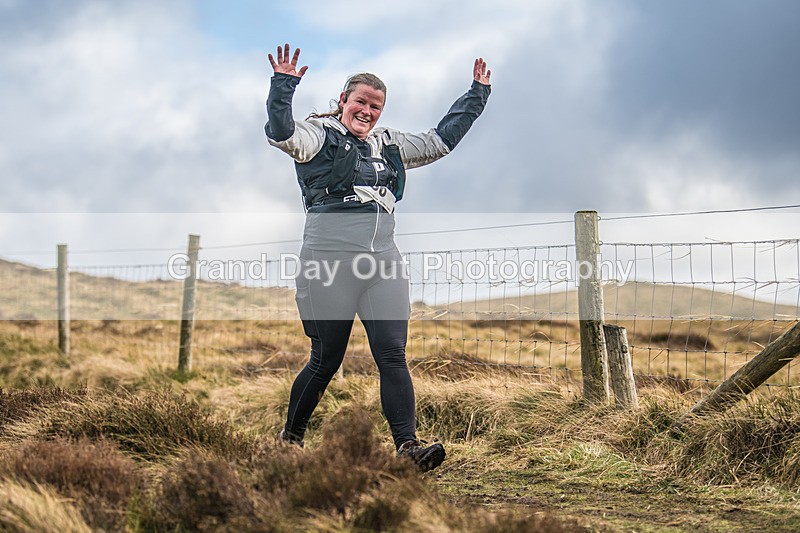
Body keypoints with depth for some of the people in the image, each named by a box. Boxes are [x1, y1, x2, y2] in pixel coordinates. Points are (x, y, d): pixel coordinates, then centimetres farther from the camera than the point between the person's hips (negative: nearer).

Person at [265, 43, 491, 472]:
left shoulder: (389, 144, 21)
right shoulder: (319, 135, 3)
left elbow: (441, 140, 31)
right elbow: (280, 132, -17)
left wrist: (477, 95, 31)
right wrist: (283, 86, -28)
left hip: (383, 259, 5)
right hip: (330, 259, -5)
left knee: (392, 354, -7)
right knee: (326, 359, 3)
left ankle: (408, 445, -11)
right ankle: (290, 436, 23)